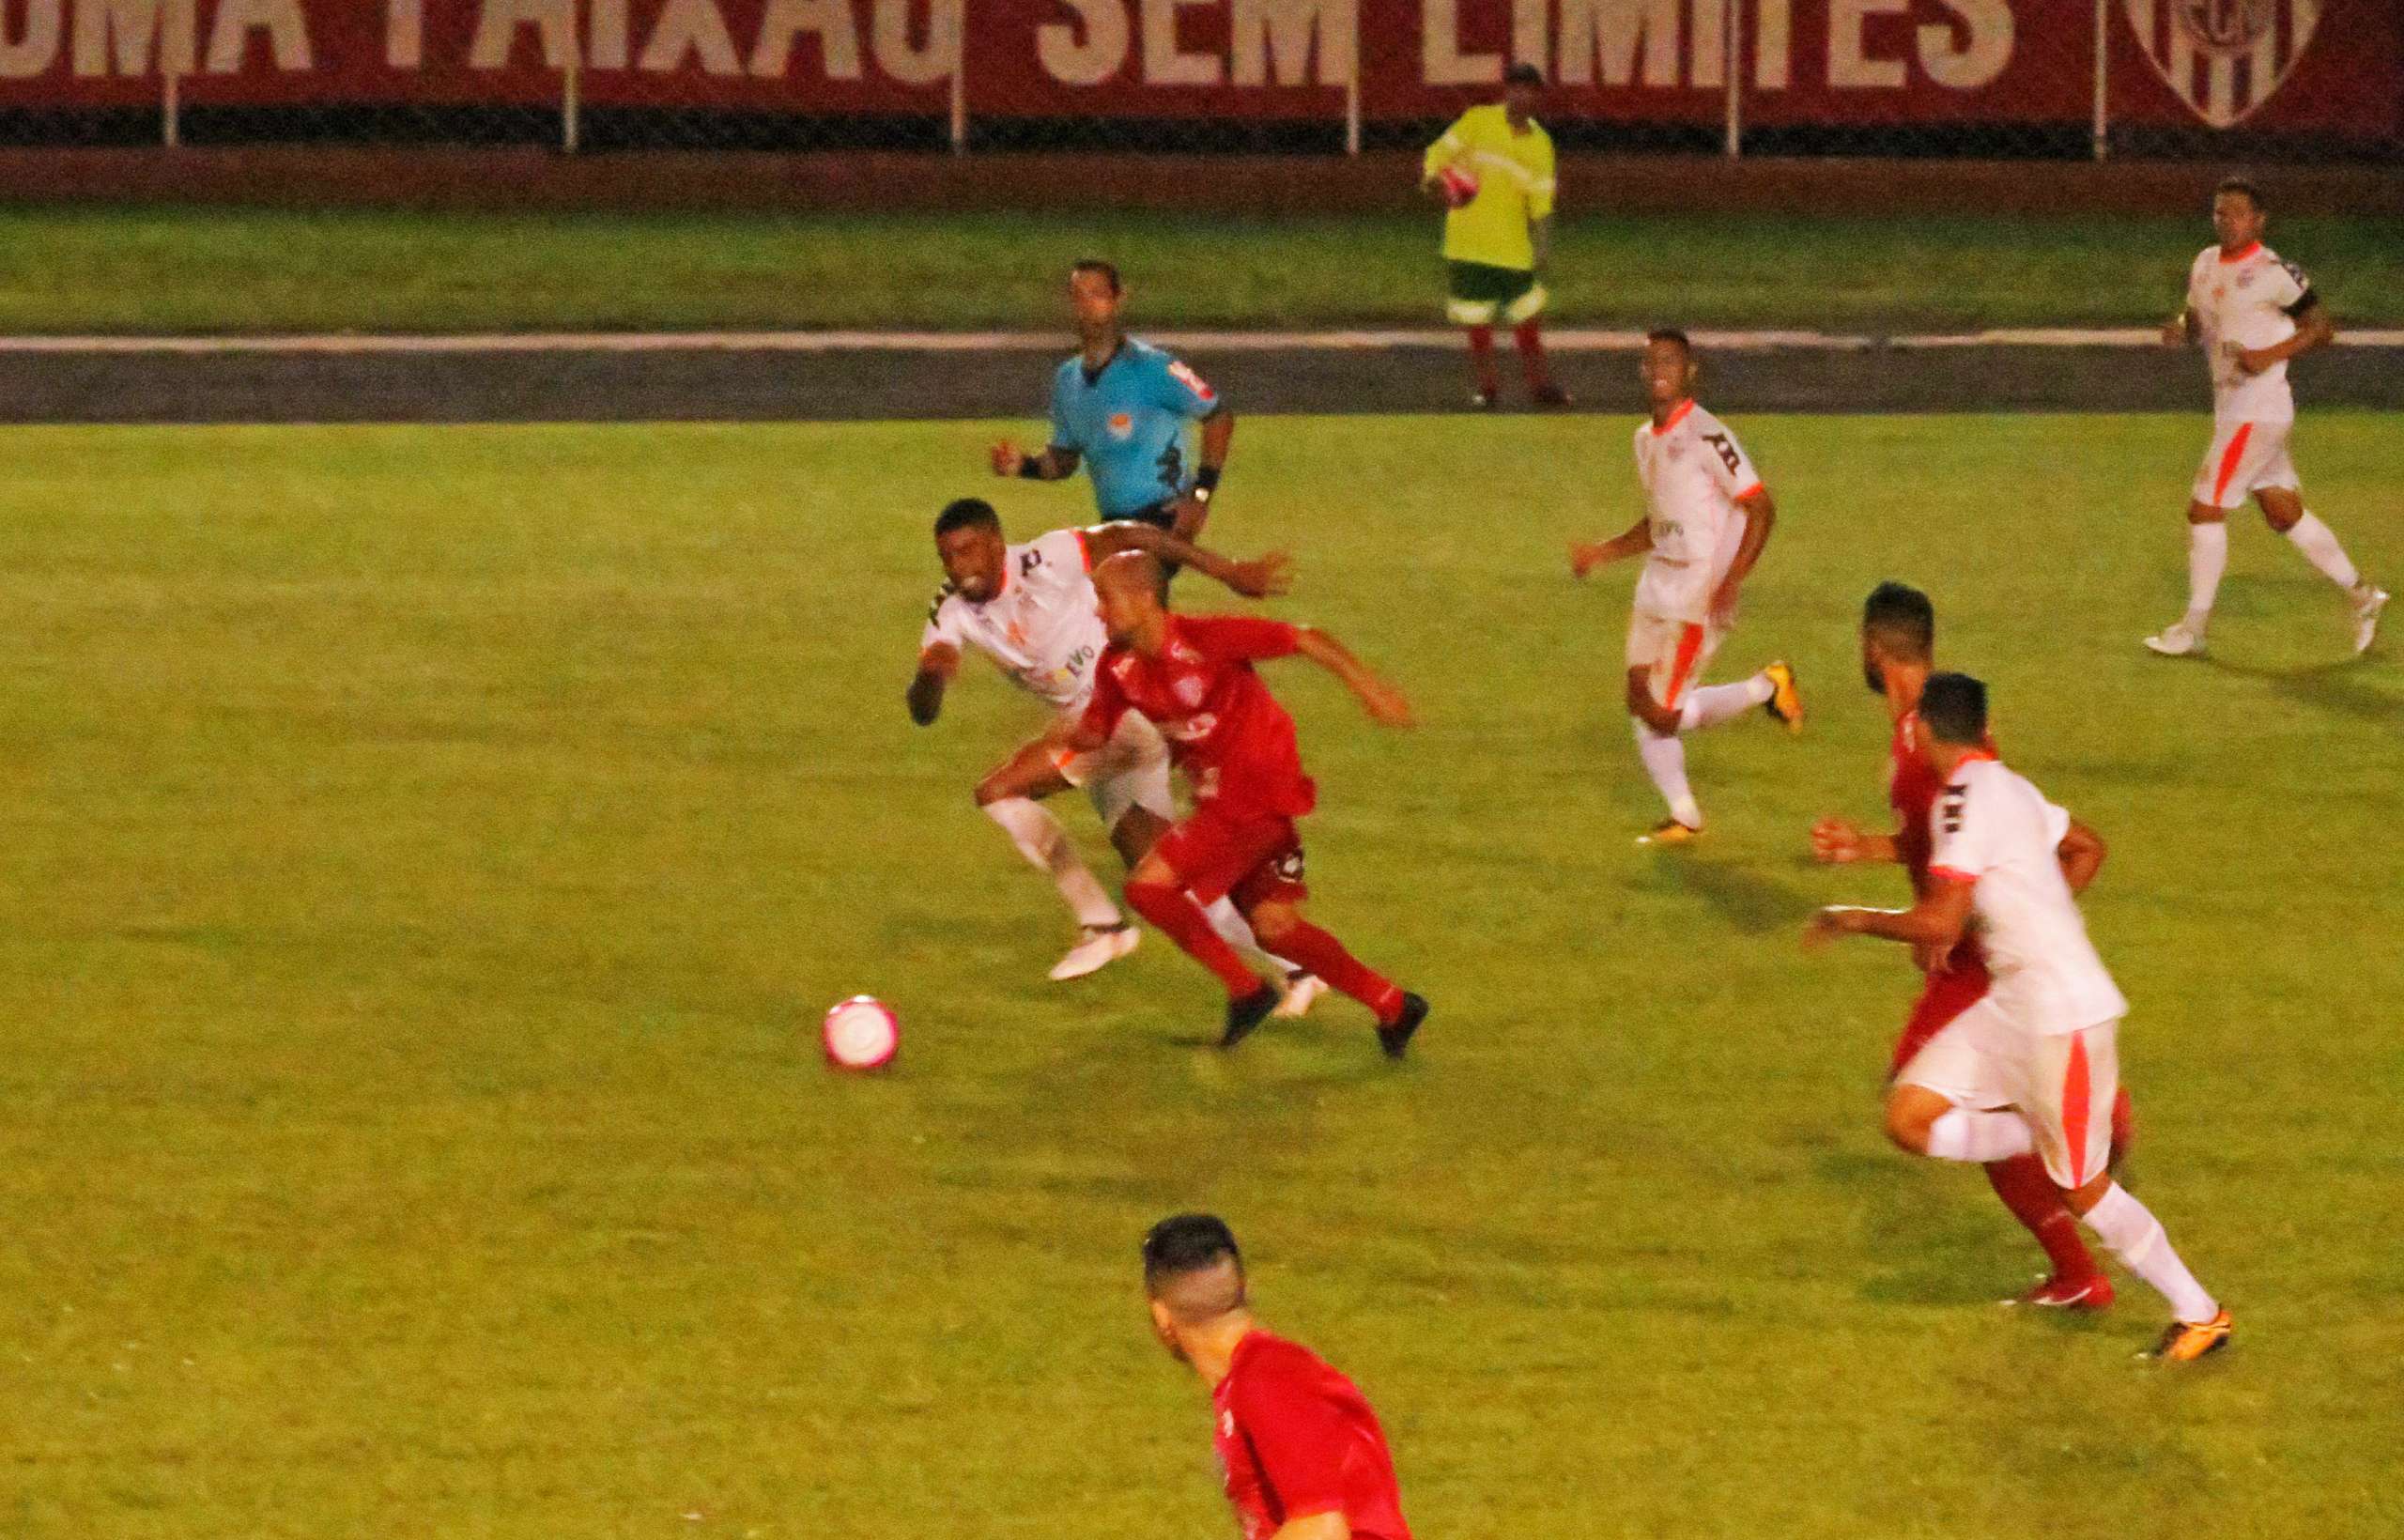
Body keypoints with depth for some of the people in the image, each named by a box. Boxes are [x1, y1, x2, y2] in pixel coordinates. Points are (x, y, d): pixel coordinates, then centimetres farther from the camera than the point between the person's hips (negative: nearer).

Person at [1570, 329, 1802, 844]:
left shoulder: (1707, 436, -16)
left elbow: (1761, 508, -17)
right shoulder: (1646, 439, 12)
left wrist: (1730, 581, -24)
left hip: (1700, 594, -9)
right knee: (1641, 704, 7)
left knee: (1662, 715, -9)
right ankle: (1684, 817, 20)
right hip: (1657, 586, 9)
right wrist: (1601, 552, 12)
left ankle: (1766, 688, 10)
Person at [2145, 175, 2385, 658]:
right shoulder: (2205, 265, 9)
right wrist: (2180, 329, 0)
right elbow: (2197, 319, 23)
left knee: (2205, 508, -5)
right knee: (2285, 514, 14)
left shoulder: (2272, 273, -15)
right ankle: (2361, 595, 24)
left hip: (2258, 412, -9)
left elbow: (2322, 326, -10)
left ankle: (2194, 627, 5)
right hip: (2232, 411, 9)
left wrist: (2271, 354, -22)